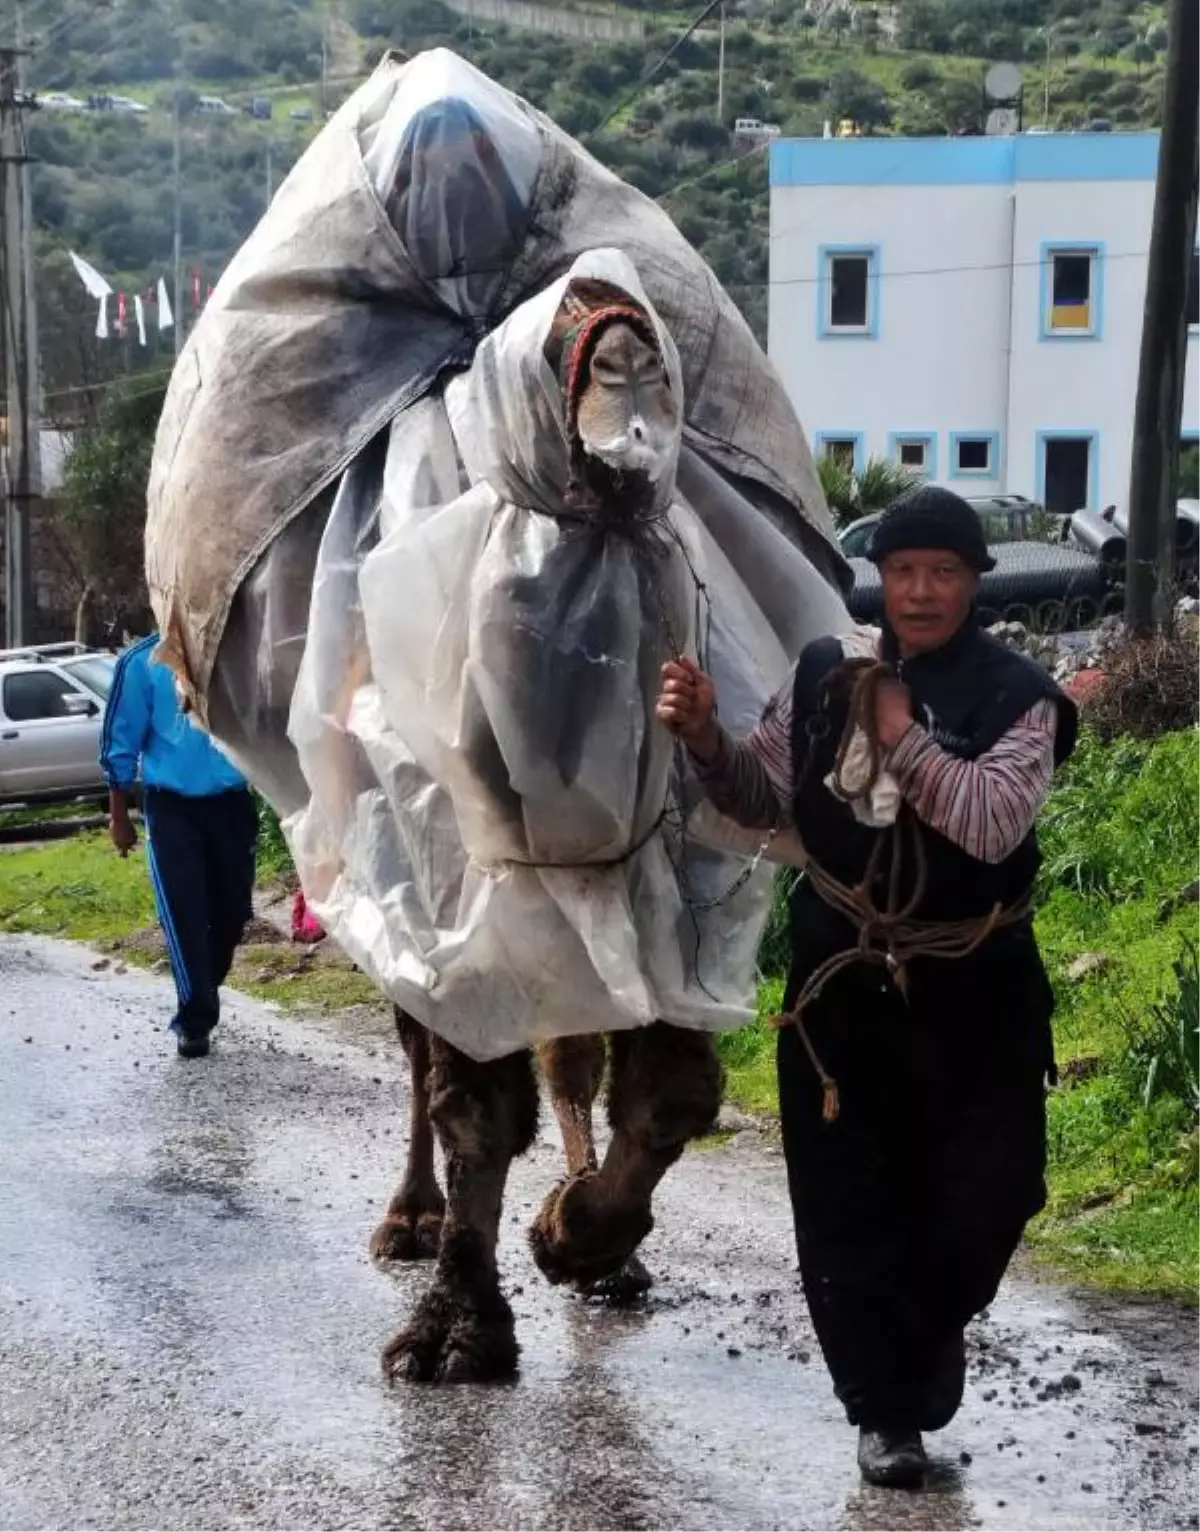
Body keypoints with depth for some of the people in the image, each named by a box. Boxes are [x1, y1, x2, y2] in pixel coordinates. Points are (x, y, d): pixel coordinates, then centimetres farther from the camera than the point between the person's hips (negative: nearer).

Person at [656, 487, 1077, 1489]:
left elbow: (995, 823, -24)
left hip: (973, 990, -2)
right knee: (850, 1204, 6)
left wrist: (905, 736, -22)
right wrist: (707, 742, -11)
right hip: (843, 979, 2)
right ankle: (888, 1407, 21)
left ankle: (930, 1326, 40)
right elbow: (766, 798, 6)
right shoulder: (827, 672, -1)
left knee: (985, 1194, 7)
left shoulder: (1015, 695, -11)